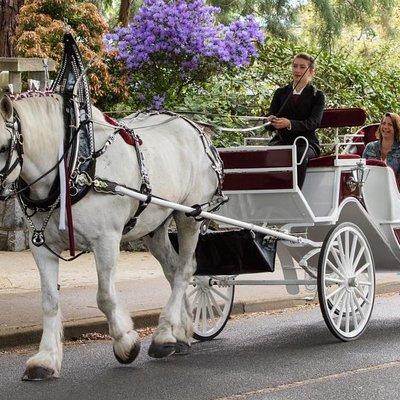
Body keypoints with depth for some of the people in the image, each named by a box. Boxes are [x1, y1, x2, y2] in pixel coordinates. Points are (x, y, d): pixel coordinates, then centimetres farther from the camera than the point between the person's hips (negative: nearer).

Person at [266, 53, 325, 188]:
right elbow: (269, 116, 9)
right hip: (281, 140, 2)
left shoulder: (317, 96, 6)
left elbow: (314, 123, -10)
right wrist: (271, 121, -19)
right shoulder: (281, 92, 17)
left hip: (305, 142, -2)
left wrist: (290, 123, -29)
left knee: (300, 155, -38)